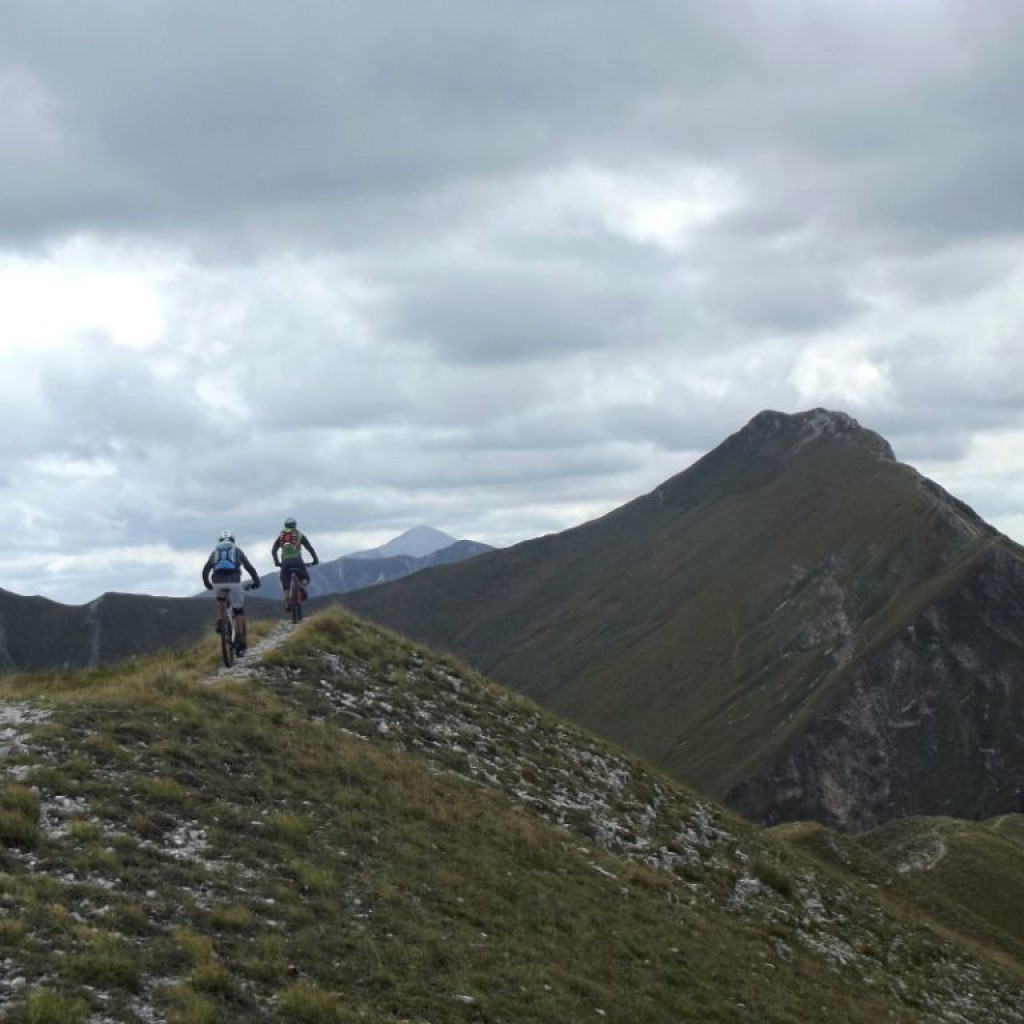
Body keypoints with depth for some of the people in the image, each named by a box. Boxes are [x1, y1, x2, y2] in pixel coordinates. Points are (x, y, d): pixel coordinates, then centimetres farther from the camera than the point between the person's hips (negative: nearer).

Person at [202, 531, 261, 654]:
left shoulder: (215, 551, 25)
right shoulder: (237, 550, 21)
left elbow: (206, 569, 26)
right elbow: (249, 567, 18)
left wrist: (207, 583, 41)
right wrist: (256, 581, 27)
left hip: (218, 582, 2)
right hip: (233, 582, -2)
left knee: (220, 599, 35)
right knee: (239, 610, 7)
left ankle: (219, 623, 15)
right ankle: (241, 641, -1)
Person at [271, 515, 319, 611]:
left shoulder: (281, 535, 18)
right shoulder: (299, 534, 14)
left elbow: (273, 551, 19)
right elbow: (310, 548, 10)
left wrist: (277, 562, 29)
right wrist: (315, 560, 19)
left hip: (285, 562, 1)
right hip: (297, 560, -1)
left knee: (285, 584, 12)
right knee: (305, 578, 17)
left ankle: (287, 602, -6)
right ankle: (302, 587, -16)